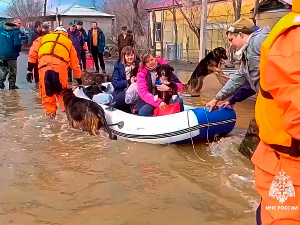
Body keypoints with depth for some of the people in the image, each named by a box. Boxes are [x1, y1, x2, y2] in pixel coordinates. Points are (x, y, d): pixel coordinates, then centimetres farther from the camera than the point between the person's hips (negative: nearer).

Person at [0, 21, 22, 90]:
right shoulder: (16, 32, -16)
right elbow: (17, 44, -19)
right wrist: (18, 50, 1)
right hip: (10, 54, -5)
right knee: (12, 71, 10)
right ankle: (12, 86, 15)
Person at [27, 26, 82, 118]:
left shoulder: (44, 38, 32)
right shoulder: (69, 42, 32)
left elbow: (33, 53, 18)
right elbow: (75, 64, 34)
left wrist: (29, 70, 18)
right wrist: (79, 80, 42)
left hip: (44, 64, 0)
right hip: (60, 65, 0)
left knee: (46, 91, 14)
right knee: (62, 91, 16)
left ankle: (50, 112, 17)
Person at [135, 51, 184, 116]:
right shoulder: (142, 74, 2)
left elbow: (180, 85, 3)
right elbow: (143, 93, -12)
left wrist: (168, 88, -19)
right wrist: (158, 102, -27)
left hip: (167, 98, 1)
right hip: (151, 101, -1)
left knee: (179, 101, -29)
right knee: (143, 112, -31)